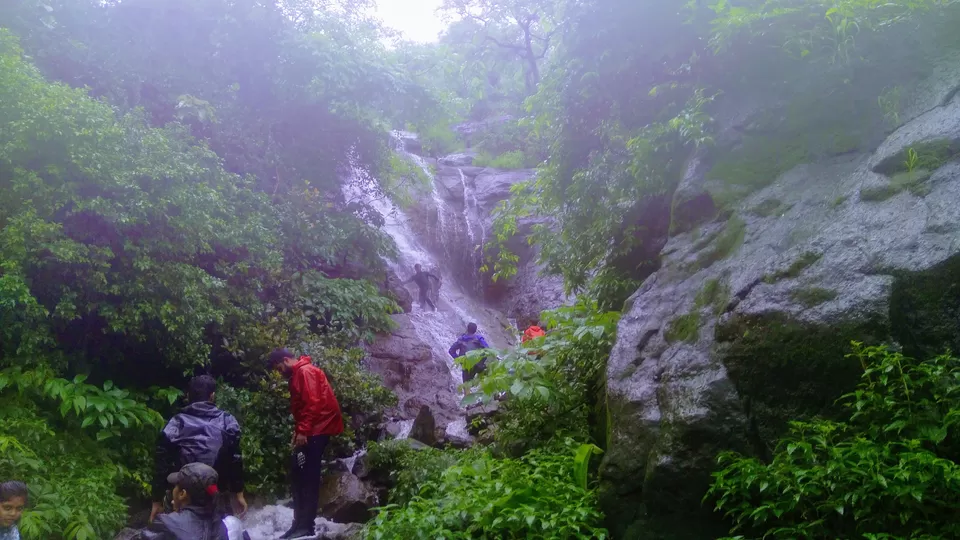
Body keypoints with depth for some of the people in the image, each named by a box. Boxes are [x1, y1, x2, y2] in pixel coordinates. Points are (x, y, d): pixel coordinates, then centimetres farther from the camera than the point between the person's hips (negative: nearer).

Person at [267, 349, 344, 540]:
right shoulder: (297, 375, 20)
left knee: (308, 476, -9)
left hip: (317, 430, -10)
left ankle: (305, 525, -7)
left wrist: (303, 431, -22)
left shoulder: (305, 371, -11)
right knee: (300, 474, 8)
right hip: (311, 431, 10)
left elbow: (313, 403, -21)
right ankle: (302, 523, 11)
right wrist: (298, 431, 15)